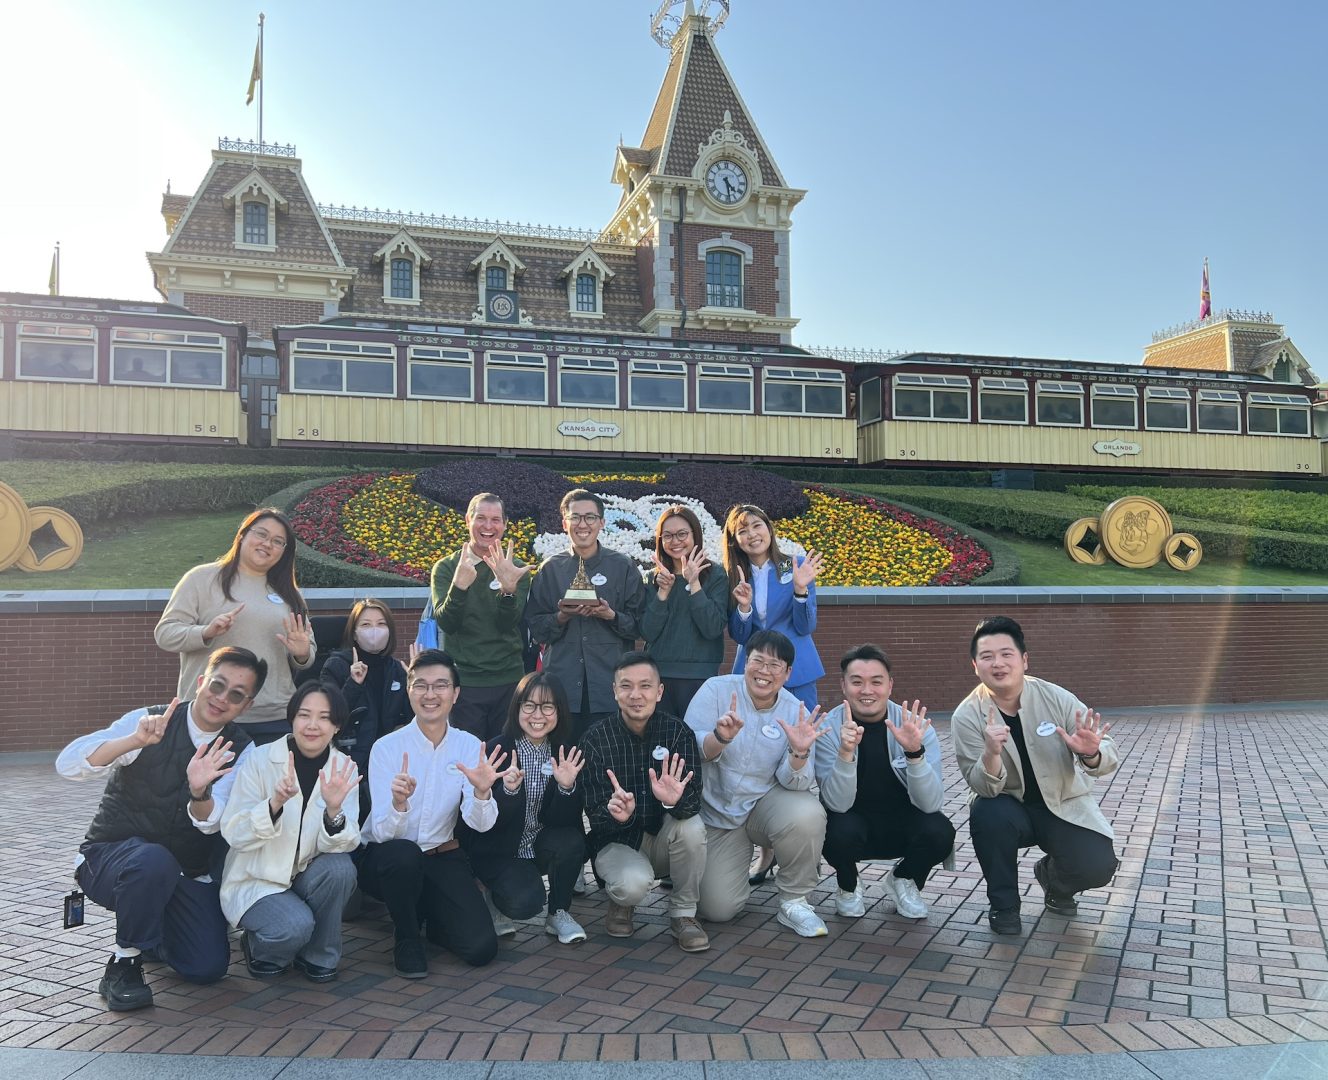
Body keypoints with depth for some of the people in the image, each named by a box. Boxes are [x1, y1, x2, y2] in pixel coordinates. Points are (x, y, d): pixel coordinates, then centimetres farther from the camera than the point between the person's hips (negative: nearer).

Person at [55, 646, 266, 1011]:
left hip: (184, 873, 4)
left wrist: (199, 792, -44)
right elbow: (67, 764, -28)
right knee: (153, 861, -37)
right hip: (110, 856, -3)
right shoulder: (150, 722, -14)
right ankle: (123, 963, -12)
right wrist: (135, 741, -44)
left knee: (209, 967, -11)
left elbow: (210, 822, -21)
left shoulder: (239, 749, -6)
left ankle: (150, 931, 22)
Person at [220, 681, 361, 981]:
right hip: (255, 881, -3)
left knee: (339, 867, -28)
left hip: (305, 877, 3)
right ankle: (259, 948, 7)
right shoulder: (260, 760, -14)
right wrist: (275, 804, -39)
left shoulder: (343, 769, -7)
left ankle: (317, 956, -2)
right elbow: (234, 834, -21)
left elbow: (343, 845, -15)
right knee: (295, 924, -30)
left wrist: (334, 810, -36)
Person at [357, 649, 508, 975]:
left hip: (442, 858, 2)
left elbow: (481, 824, -17)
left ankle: (430, 916, 19)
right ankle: (406, 937, -7)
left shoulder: (469, 746, -7)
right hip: (387, 859, -2)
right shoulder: (387, 747, -14)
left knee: (481, 948, -15)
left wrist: (481, 792, -39)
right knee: (403, 853, -37)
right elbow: (383, 832, -21)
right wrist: (399, 803, -42)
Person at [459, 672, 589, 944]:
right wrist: (508, 790, -36)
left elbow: (564, 820, -10)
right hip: (498, 850, -3)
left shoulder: (566, 754, -6)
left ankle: (558, 914, -2)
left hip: (542, 847, 3)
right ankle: (493, 900, 9)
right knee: (525, 901, -28)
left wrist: (567, 787, -30)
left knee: (571, 842, -28)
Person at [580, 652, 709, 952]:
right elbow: (594, 816, -15)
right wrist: (614, 812, -40)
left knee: (691, 825, -31)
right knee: (634, 883, -33)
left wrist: (676, 800, -45)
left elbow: (694, 800, -20)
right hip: (616, 843, -2)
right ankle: (621, 902, 6)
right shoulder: (596, 739, -12)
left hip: (663, 840, 2)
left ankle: (683, 914, -6)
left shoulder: (677, 732, -10)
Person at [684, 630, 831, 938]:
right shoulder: (716, 690, -12)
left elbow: (794, 783, -14)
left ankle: (794, 901, -8)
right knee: (718, 909, -12)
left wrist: (799, 753, -35)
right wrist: (720, 737, -38)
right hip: (717, 812, 0)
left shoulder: (796, 713, -9)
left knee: (806, 815, -33)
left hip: (766, 803, 1)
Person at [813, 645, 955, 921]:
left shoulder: (916, 727, -16)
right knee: (840, 831, -33)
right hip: (853, 826, -1)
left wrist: (914, 752, -41)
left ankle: (903, 880, 7)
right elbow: (838, 804, -25)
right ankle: (848, 886, 3)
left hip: (903, 825, 1)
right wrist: (846, 751, -42)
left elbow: (930, 803, -24)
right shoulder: (828, 728, -18)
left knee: (939, 832, -28)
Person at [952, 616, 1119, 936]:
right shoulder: (967, 716, -16)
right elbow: (985, 788, -22)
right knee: (986, 811, -33)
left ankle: (1052, 876, 17)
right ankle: (1004, 905, -7)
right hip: (1011, 808, -1)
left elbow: (1106, 760, -14)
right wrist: (991, 753, -44)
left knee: (1097, 867, -22)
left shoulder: (1056, 698, -15)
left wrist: (1090, 754, -39)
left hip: (1064, 806, 1)